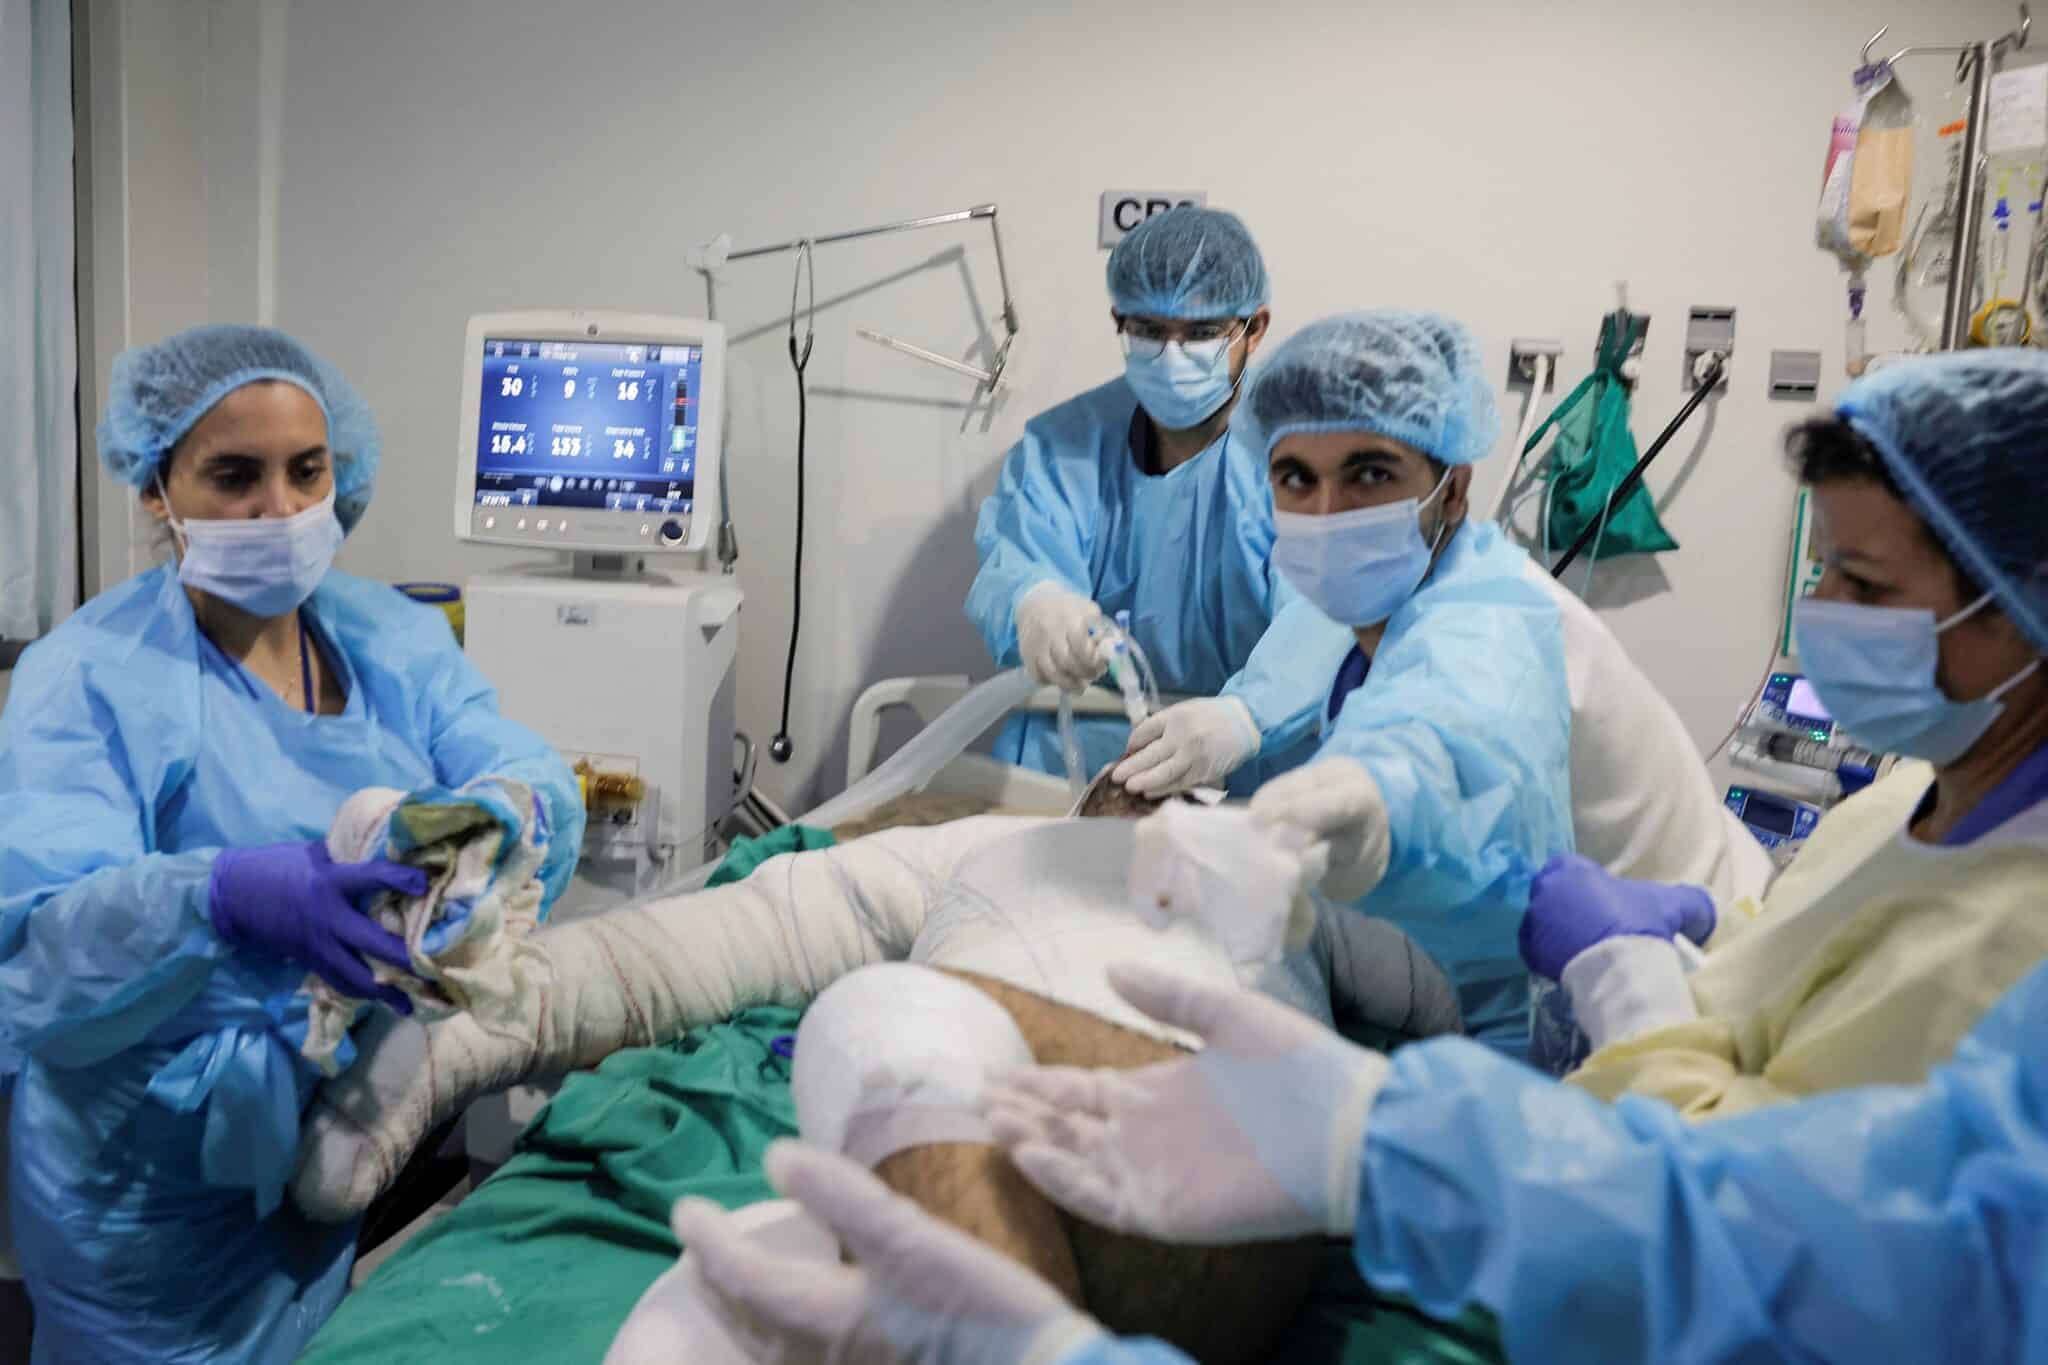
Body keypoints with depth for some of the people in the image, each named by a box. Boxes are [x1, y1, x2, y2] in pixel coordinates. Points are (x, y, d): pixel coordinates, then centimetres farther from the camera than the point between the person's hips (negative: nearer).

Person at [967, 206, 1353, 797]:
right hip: (1072, 762, 1)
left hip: (1259, 769, -1)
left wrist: (1242, 716, -41)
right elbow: (1018, 557, -8)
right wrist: (1034, 603, -35)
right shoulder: (1062, 444, 11)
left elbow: (1323, 608, -19)